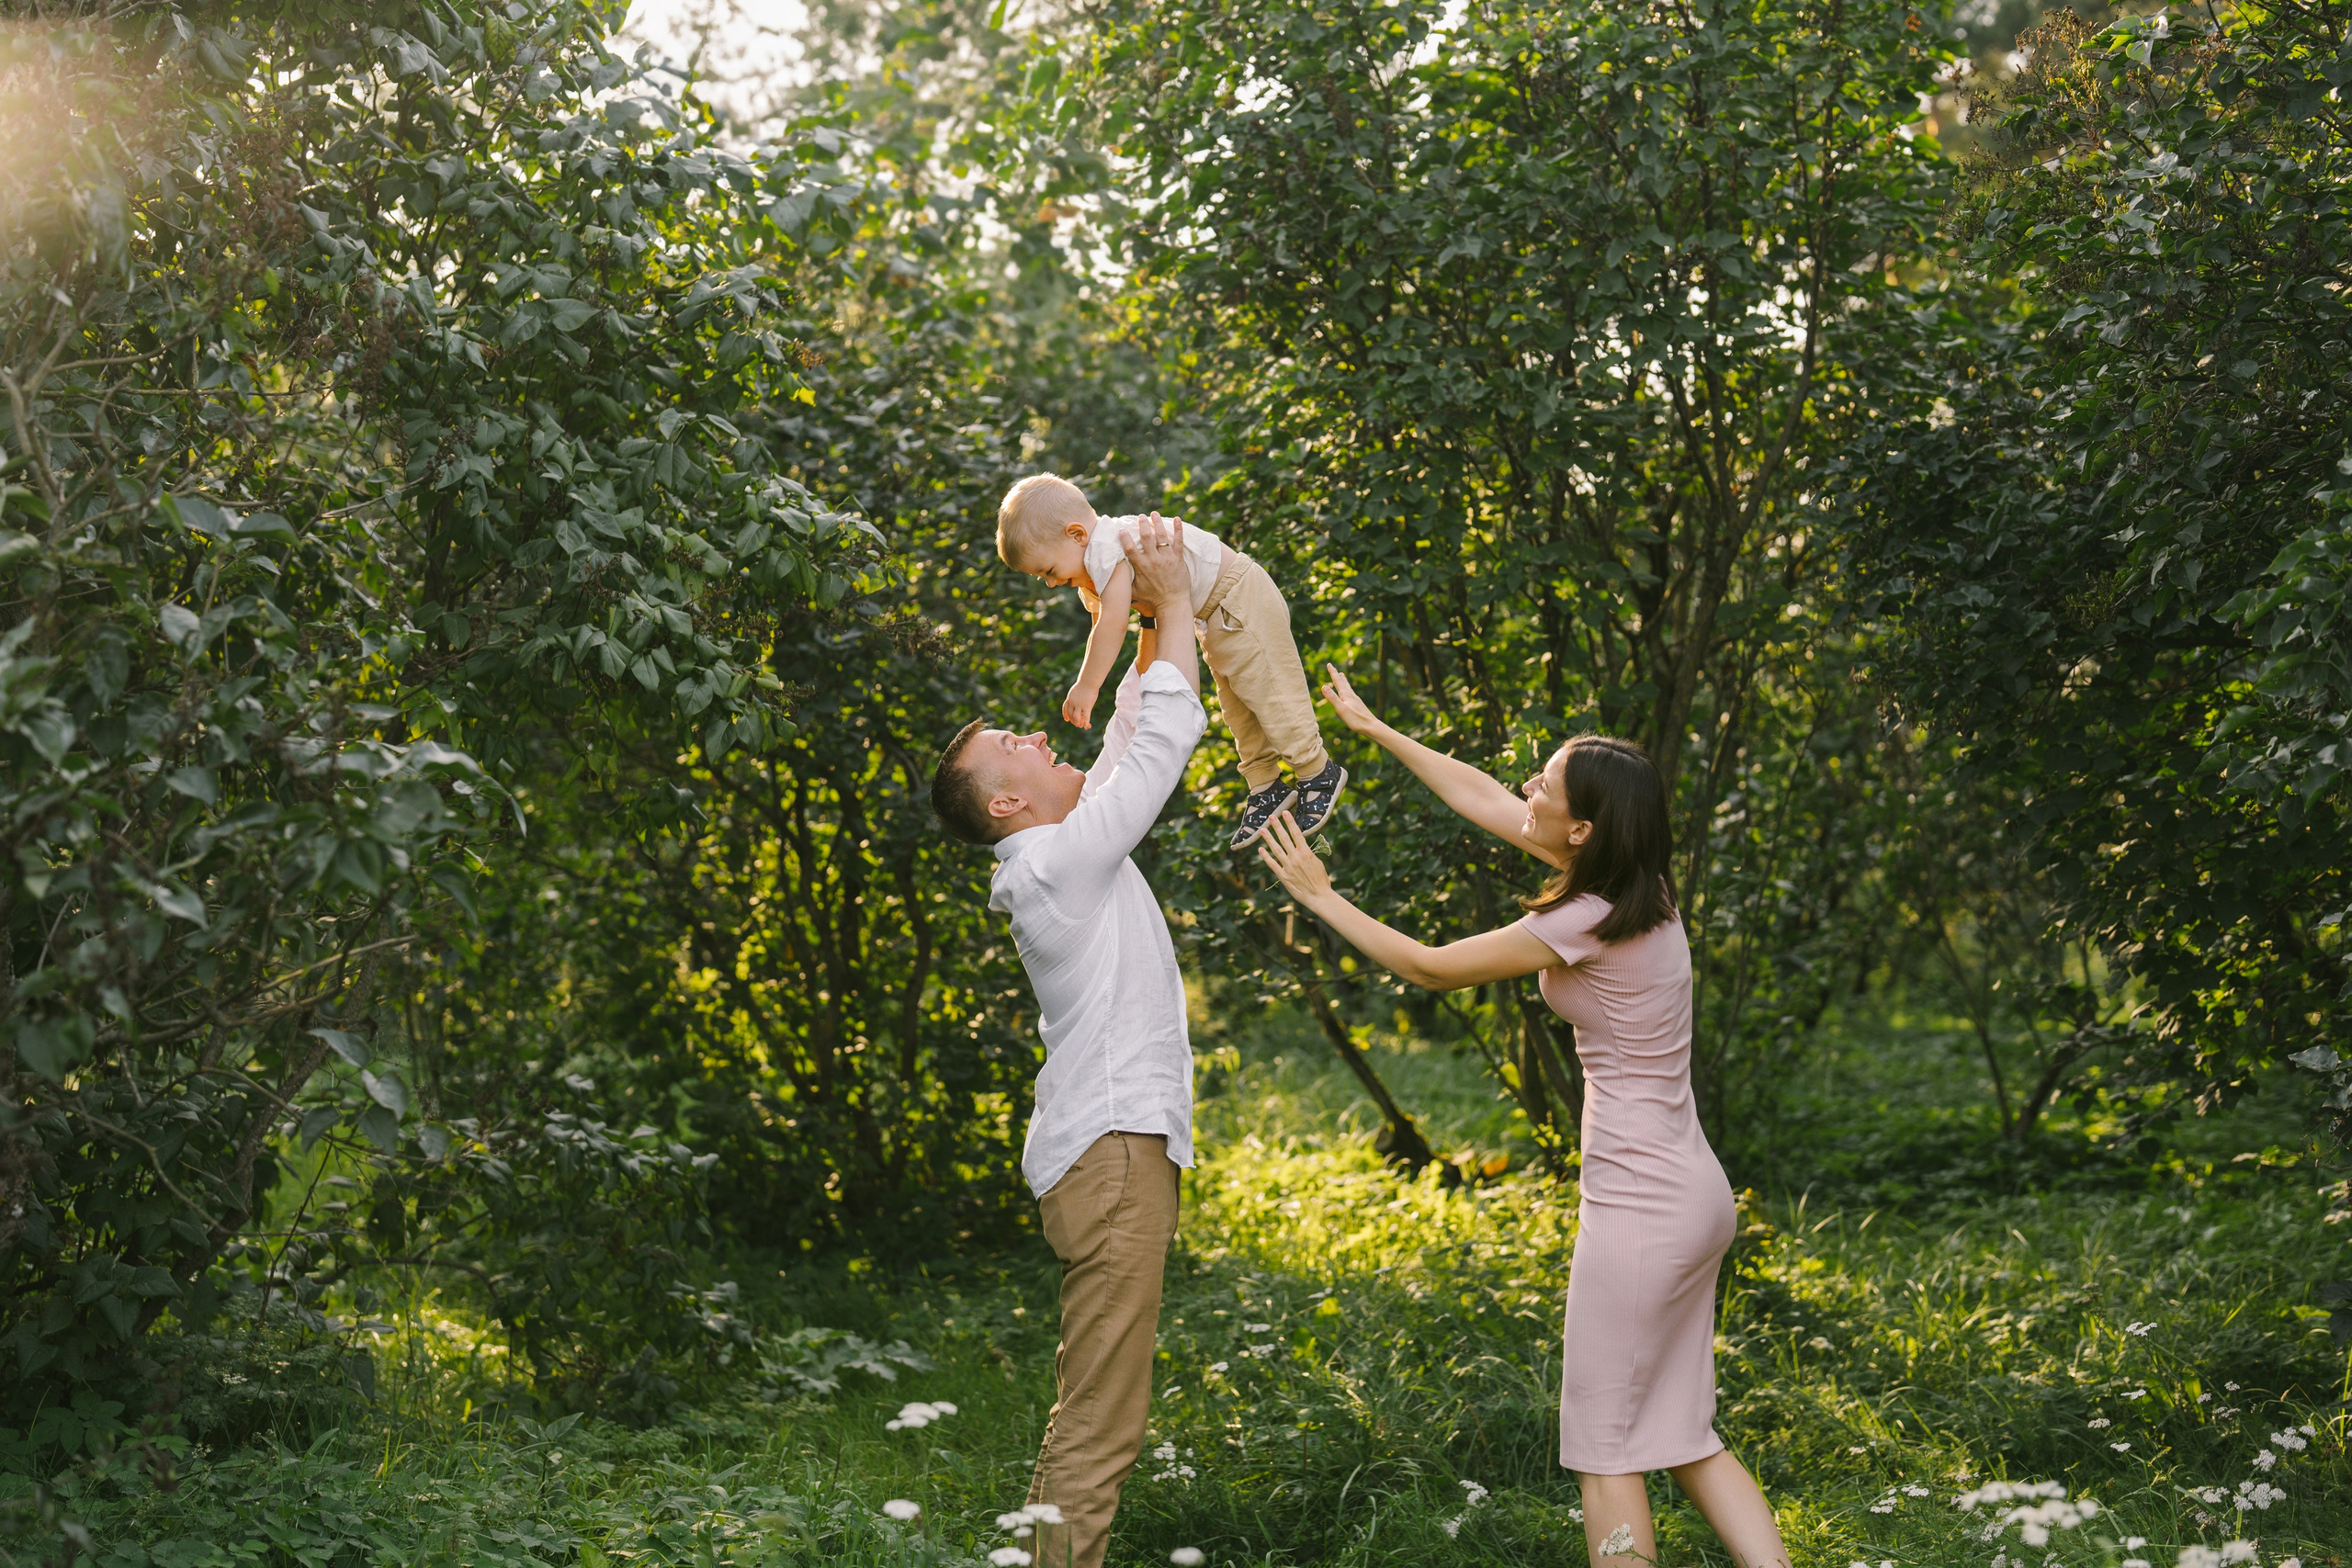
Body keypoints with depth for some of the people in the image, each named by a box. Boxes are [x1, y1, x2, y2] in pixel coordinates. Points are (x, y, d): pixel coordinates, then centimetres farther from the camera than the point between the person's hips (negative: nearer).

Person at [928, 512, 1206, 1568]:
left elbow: (1133, 739, 23)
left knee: (1089, 1414, 12)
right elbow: (1163, 746, -9)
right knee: (1099, 1427, -12)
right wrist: (1175, 604, -1)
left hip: (1112, 1148, 10)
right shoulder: (1062, 858, -12)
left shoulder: (1066, 856, 15)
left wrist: (1160, 617, 21)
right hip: (1113, 1155, -10)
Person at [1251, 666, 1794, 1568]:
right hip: (1694, 1195, 9)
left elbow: (1431, 967, -6)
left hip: (1640, 1203, -9)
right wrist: (1371, 728, 22)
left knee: (1606, 1448, 2)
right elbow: (1480, 798, 15)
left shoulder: (1587, 923, -19)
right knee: (1682, 1438, 15)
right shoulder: (1636, 884, 5)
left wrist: (1321, 897, 4)